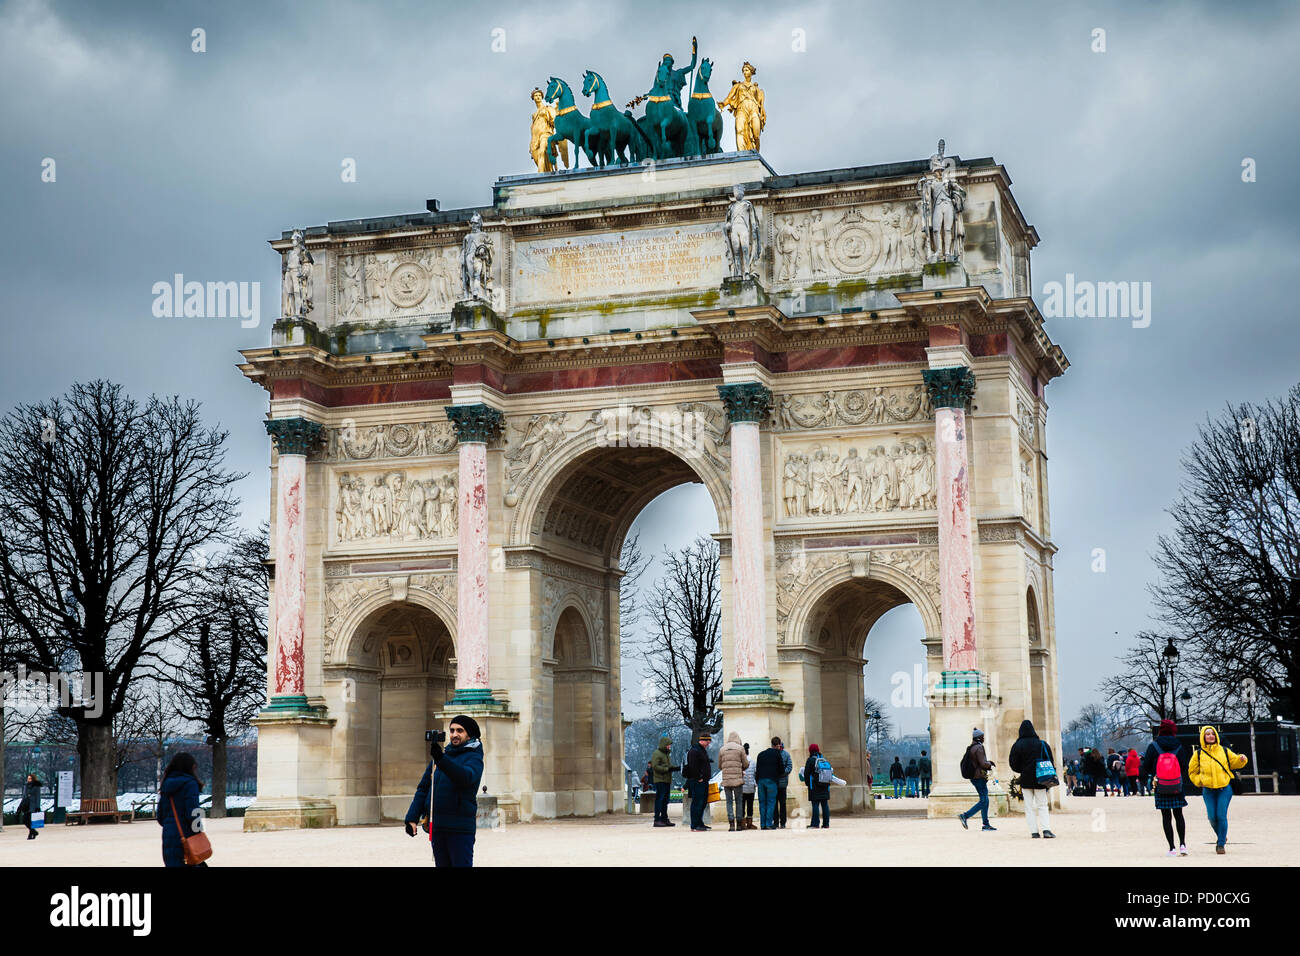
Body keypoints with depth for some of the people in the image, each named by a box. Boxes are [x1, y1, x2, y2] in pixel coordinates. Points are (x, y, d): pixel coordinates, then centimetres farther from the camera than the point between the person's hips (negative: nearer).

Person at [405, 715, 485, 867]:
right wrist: (412, 818, 7)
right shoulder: (441, 756, 18)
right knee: (442, 864, 9)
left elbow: (467, 776, -25)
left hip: (460, 827, -6)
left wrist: (441, 759, -36)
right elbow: (423, 788, 18)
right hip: (437, 826, 6)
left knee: (461, 864, -10)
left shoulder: (473, 757, -2)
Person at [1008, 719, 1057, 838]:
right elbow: (1050, 761, 1)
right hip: (1040, 779, 1)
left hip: (1026, 780, -1)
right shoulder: (1041, 743, -1)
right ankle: (1046, 829, -9)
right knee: (1042, 806, 7)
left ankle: (1034, 831, 1)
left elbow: (1013, 764, -3)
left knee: (1029, 807, 6)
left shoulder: (1017, 745, -6)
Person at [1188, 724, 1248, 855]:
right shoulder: (1198, 754, 4)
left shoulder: (1224, 751, 5)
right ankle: (1220, 835, 28)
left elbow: (1234, 762, 14)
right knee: (1212, 817, -2)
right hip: (1208, 790, 1)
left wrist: (1241, 759, -6)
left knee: (1221, 816, -9)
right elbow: (1192, 772, 13)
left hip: (1224, 788, -1)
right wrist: (1199, 781, -1)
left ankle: (1221, 844, 0)